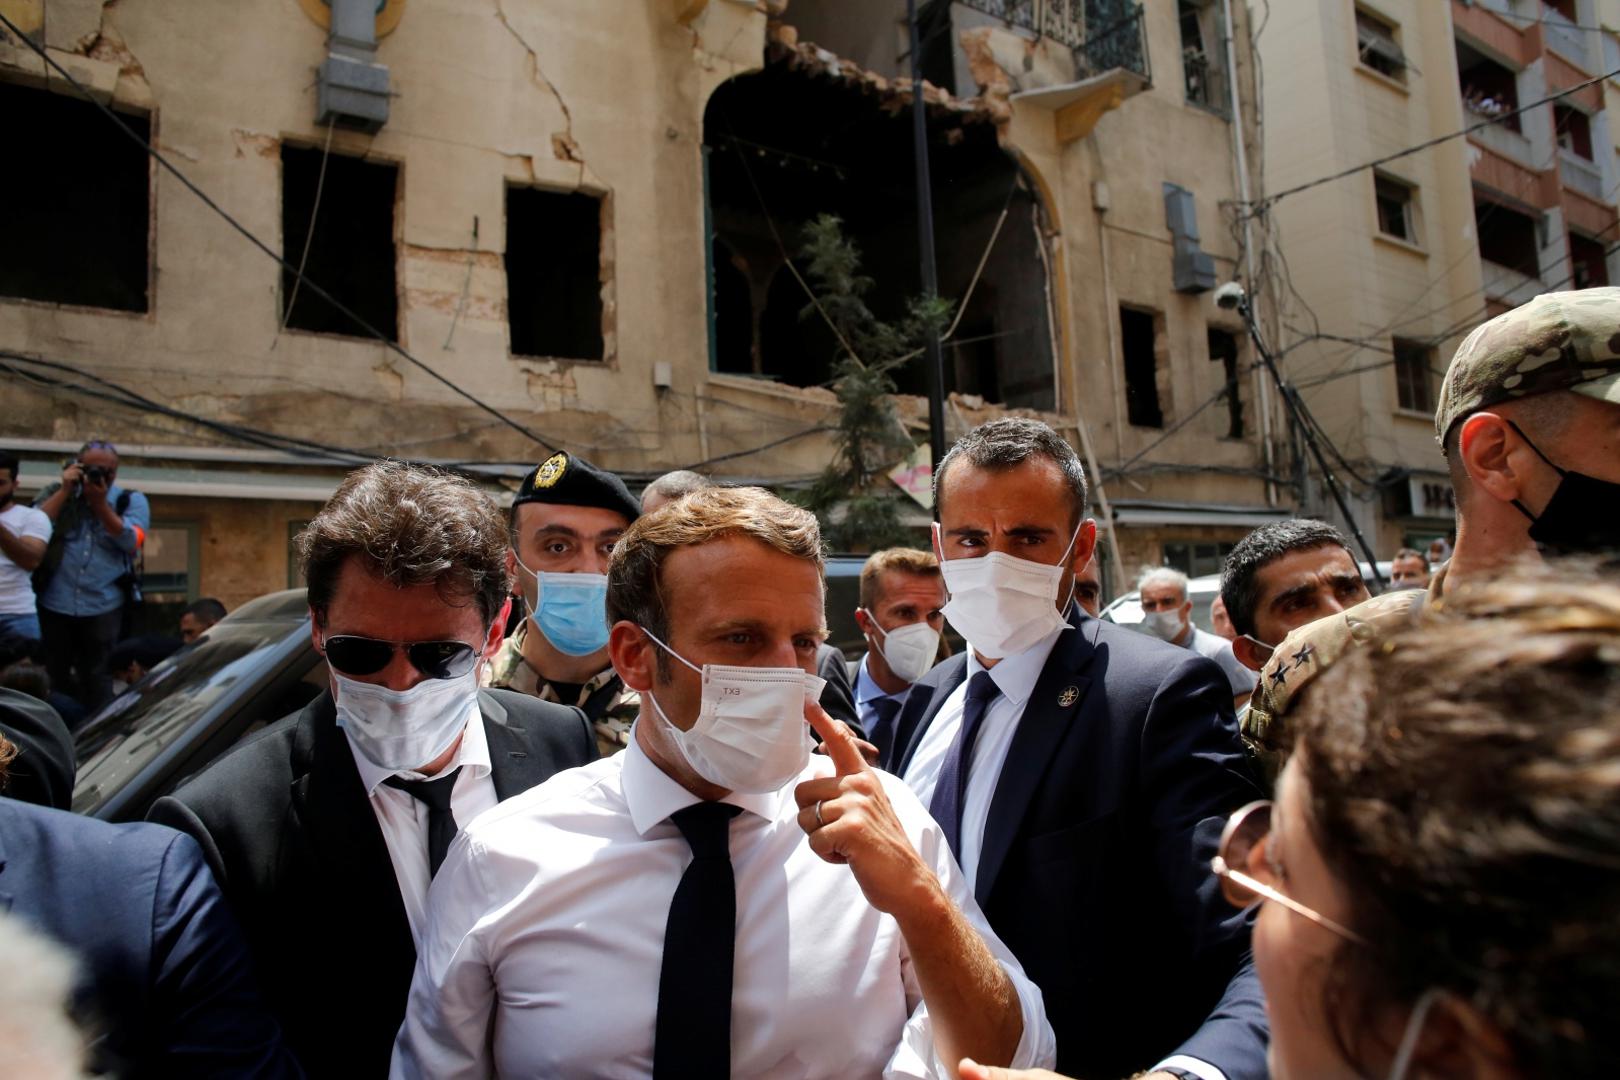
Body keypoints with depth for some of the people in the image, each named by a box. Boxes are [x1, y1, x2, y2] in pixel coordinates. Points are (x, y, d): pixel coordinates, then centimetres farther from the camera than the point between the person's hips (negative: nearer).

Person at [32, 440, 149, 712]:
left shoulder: (131, 501, 4)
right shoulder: (57, 494, 9)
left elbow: (131, 541, -12)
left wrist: (100, 503, -14)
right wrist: (65, 491, -11)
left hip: (104, 609, -2)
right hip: (55, 606, 2)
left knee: (98, 680, 6)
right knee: (54, 679, 12)